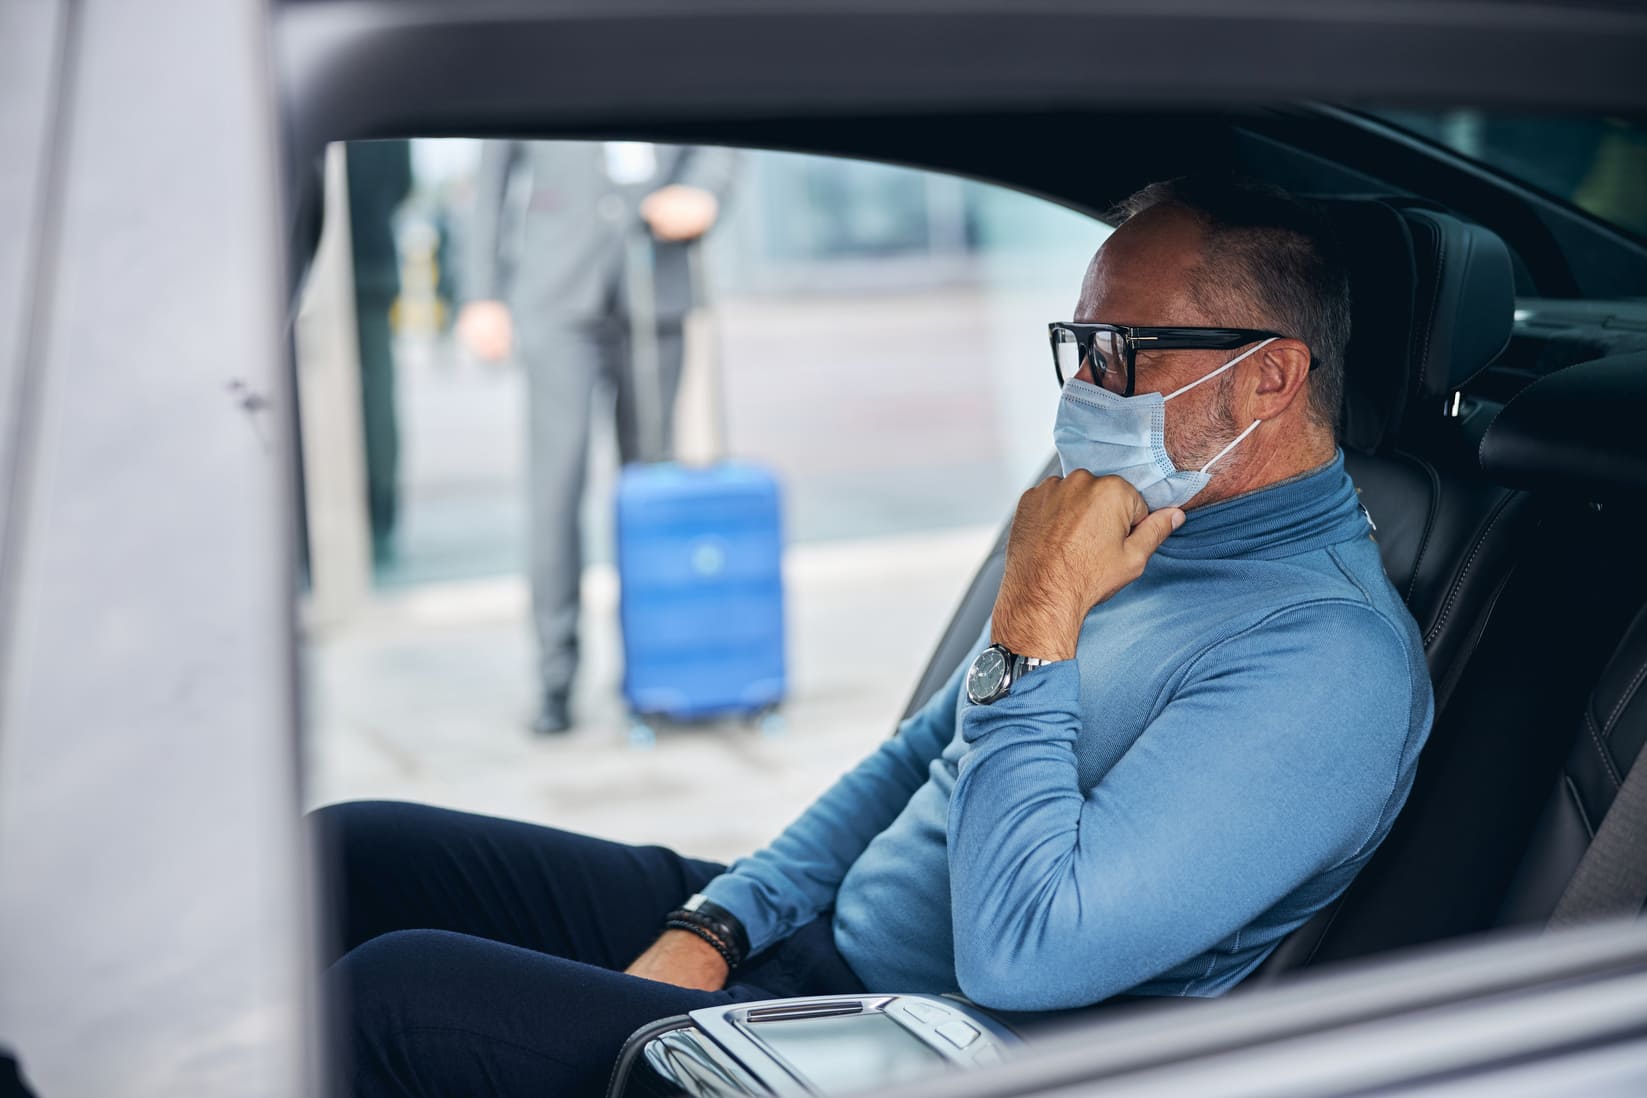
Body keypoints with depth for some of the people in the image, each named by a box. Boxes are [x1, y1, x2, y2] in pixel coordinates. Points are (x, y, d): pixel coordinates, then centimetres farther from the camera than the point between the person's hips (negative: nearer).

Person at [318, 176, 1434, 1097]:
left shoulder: (1329, 656, -20)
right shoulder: (1142, 534, 10)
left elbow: (1019, 956, -28)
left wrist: (1031, 627, -22)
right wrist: (713, 928, 4)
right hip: (806, 933, 9)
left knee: (395, 992, -21)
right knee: (352, 849, 3)